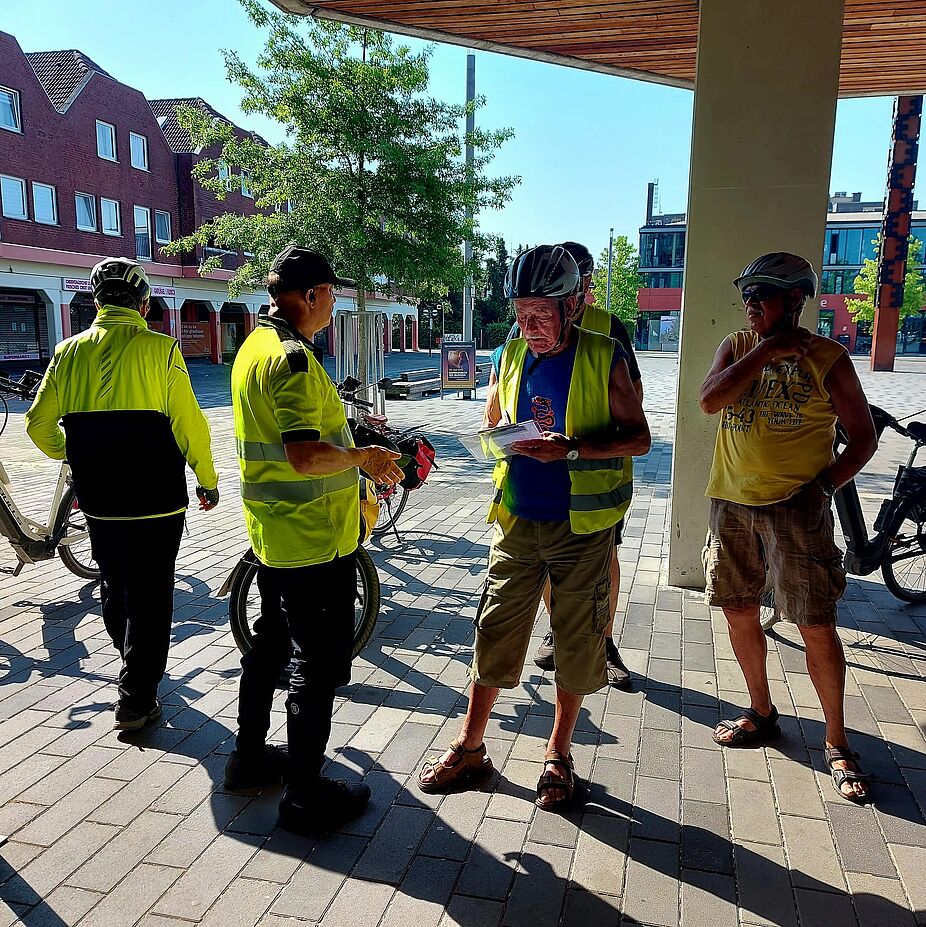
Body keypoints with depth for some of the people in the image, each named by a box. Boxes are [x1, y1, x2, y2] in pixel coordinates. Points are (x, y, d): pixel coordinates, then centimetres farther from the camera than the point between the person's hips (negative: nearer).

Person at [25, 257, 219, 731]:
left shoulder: (70, 350, 5)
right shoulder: (159, 348, -8)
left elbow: (39, 424, 8)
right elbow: (188, 423, -9)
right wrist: (207, 479, 3)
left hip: (97, 498, 5)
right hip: (155, 498, -5)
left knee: (115, 589, 22)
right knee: (150, 596, 5)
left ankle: (136, 669, 40)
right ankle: (136, 700, 9)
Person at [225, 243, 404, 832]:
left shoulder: (254, 347, 11)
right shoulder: (293, 359, -21)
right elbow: (306, 455, -30)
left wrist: (354, 471, 21)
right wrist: (363, 457, -13)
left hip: (272, 534, 10)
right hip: (315, 541, -10)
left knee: (271, 644, 22)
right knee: (320, 664, 2)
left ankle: (250, 757, 38)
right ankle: (306, 794, 15)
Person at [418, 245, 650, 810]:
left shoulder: (604, 359, -7)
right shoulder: (511, 356, 6)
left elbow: (639, 438, -7)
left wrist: (570, 450, -22)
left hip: (582, 526, -3)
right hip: (518, 522, 3)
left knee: (578, 643, 8)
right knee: (495, 633, 7)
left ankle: (559, 755, 27)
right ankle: (470, 748, 24)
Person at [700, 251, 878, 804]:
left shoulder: (827, 358, -2)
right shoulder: (737, 346, 8)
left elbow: (863, 436, 1)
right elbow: (710, 400, -9)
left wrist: (825, 485, -12)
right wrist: (764, 352, -13)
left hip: (797, 509, -4)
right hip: (732, 504, 4)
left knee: (818, 628, -3)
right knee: (740, 614, 12)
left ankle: (837, 744, 16)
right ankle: (762, 714, 33)